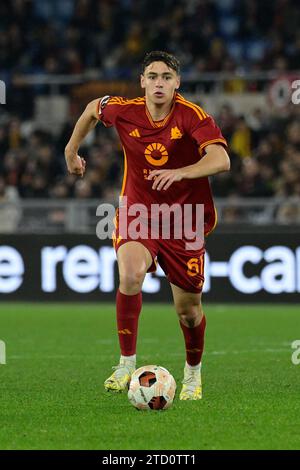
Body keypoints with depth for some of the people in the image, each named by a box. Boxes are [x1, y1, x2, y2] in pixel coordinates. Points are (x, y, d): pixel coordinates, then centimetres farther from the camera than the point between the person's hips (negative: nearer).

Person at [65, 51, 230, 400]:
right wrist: (71, 150, 23)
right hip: (137, 212, 1)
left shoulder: (193, 116, -18)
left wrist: (179, 173, -48)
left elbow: (221, 160, -33)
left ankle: (193, 372, 36)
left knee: (188, 309, 5)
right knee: (131, 274, -31)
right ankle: (127, 363, -21)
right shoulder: (123, 111, -8)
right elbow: (93, 108, 16)